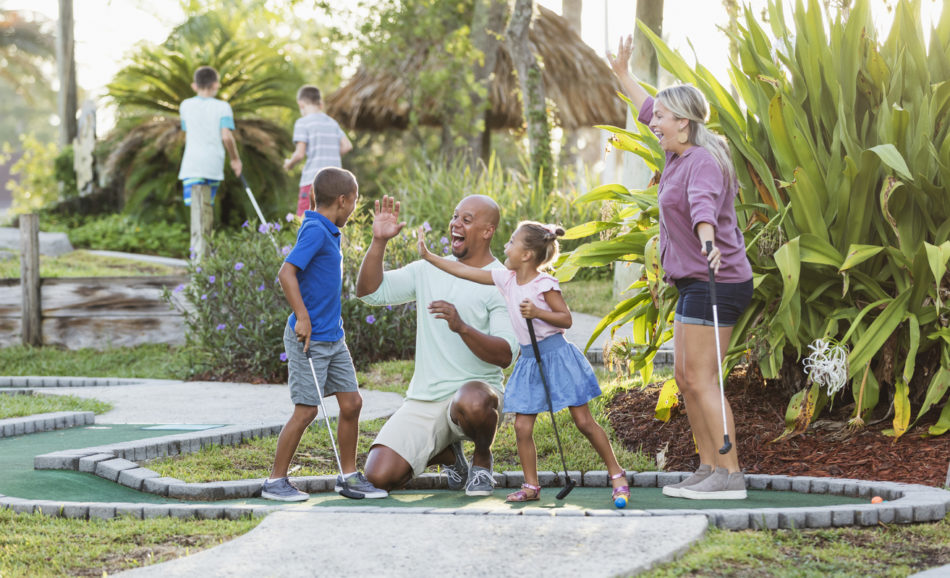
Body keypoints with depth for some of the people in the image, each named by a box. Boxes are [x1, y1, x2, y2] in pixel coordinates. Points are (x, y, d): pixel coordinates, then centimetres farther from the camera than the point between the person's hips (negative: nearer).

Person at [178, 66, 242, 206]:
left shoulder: (186, 105, 9)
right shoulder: (222, 107, 2)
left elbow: (187, 135, 16)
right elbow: (226, 136, -7)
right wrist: (235, 159, 4)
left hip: (191, 166, 0)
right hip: (214, 165, 0)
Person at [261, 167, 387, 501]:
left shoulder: (327, 232, 13)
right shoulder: (314, 231, -15)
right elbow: (286, 273, -24)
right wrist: (302, 317, -24)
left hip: (333, 338, 9)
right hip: (310, 338, -9)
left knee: (352, 402, 8)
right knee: (306, 410, -5)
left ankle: (348, 476, 19)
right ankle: (275, 481, 6)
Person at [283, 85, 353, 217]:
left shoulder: (303, 122, -3)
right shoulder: (332, 123, 13)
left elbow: (300, 154, -9)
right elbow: (347, 146, 7)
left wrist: (289, 164, 10)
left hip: (313, 180, -6)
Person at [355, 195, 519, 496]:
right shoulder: (428, 271, 12)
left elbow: (505, 355, -15)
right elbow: (369, 291, 4)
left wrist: (462, 327, -31)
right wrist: (379, 241, -8)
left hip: (475, 389, -4)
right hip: (423, 400, 4)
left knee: (471, 402, -42)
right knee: (380, 476, -14)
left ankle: (482, 459, -5)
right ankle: (446, 453, 19)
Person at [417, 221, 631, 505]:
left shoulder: (544, 284, -13)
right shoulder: (506, 279, 4)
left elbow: (566, 319, -10)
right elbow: (464, 270, 8)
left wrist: (538, 313, -24)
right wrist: (428, 256, 8)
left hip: (556, 354, -6)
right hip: (529, 359, 6)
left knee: (584, 421, -2)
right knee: (522, 426, 0)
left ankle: (617, 474, 10)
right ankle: (531, 486, 11)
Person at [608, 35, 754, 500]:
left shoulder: (703, 161, -16)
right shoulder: (680, 153, 13)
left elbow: (703, 204, -38)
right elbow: (649, 111, 32)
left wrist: (707, 240, -56)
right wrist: (622, 74, 40)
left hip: (715, 282, -10)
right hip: (694, 282, 10)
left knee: (702, 378, -11)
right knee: (685, 375, 12)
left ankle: (730, 475, -10)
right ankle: (708, 469, 16)